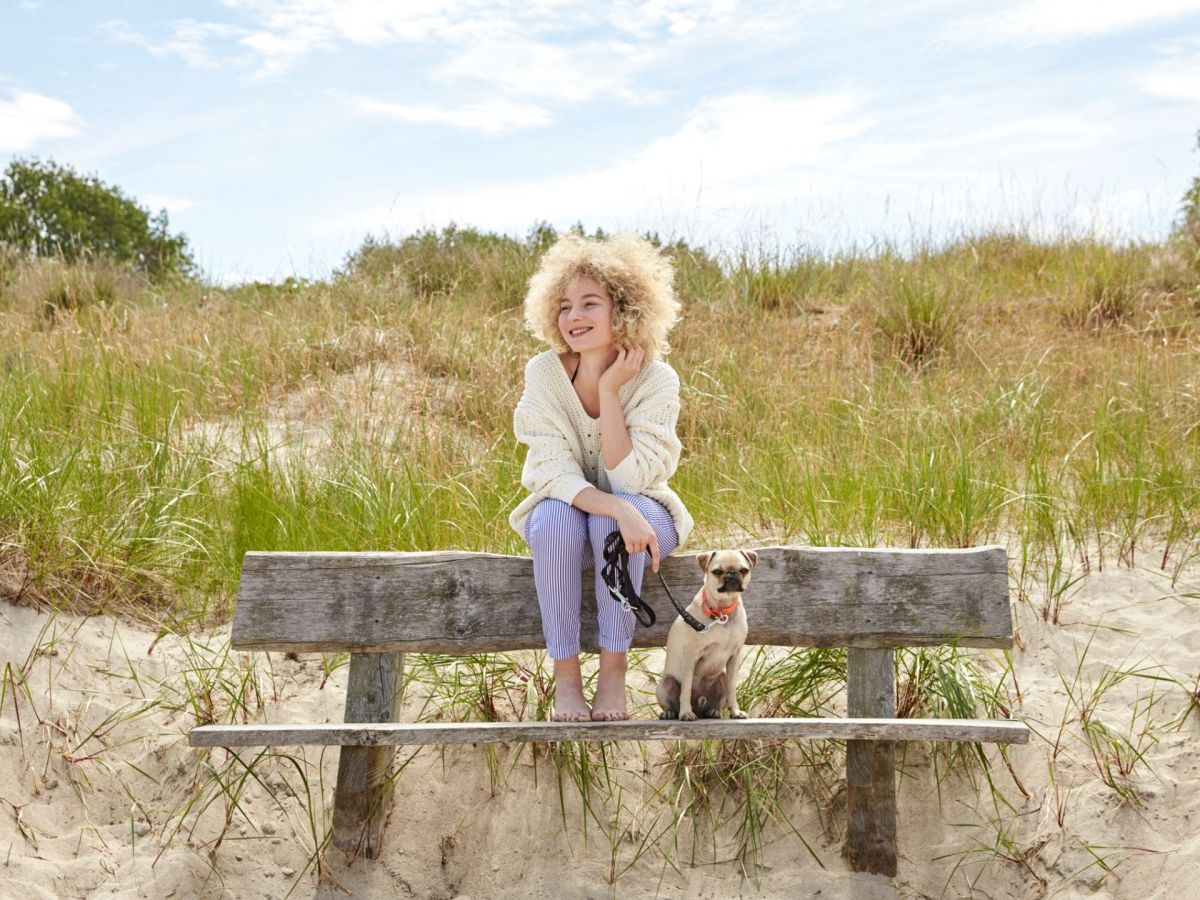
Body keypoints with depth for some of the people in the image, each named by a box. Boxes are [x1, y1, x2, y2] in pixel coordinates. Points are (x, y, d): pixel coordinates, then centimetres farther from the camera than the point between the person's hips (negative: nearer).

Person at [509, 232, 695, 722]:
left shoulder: (656, 379, -19)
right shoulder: (544, 373, -16)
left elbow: (628, 478, -25)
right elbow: (556, 473, -21)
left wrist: (610, 390, -29)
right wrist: (618, 509, -39)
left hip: (639, 515, -1)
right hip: (566, 509, 1)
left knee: (610, 522, -35)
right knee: (555, 517, -33)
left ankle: (613, 668, -20)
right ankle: (565, 672, -22)